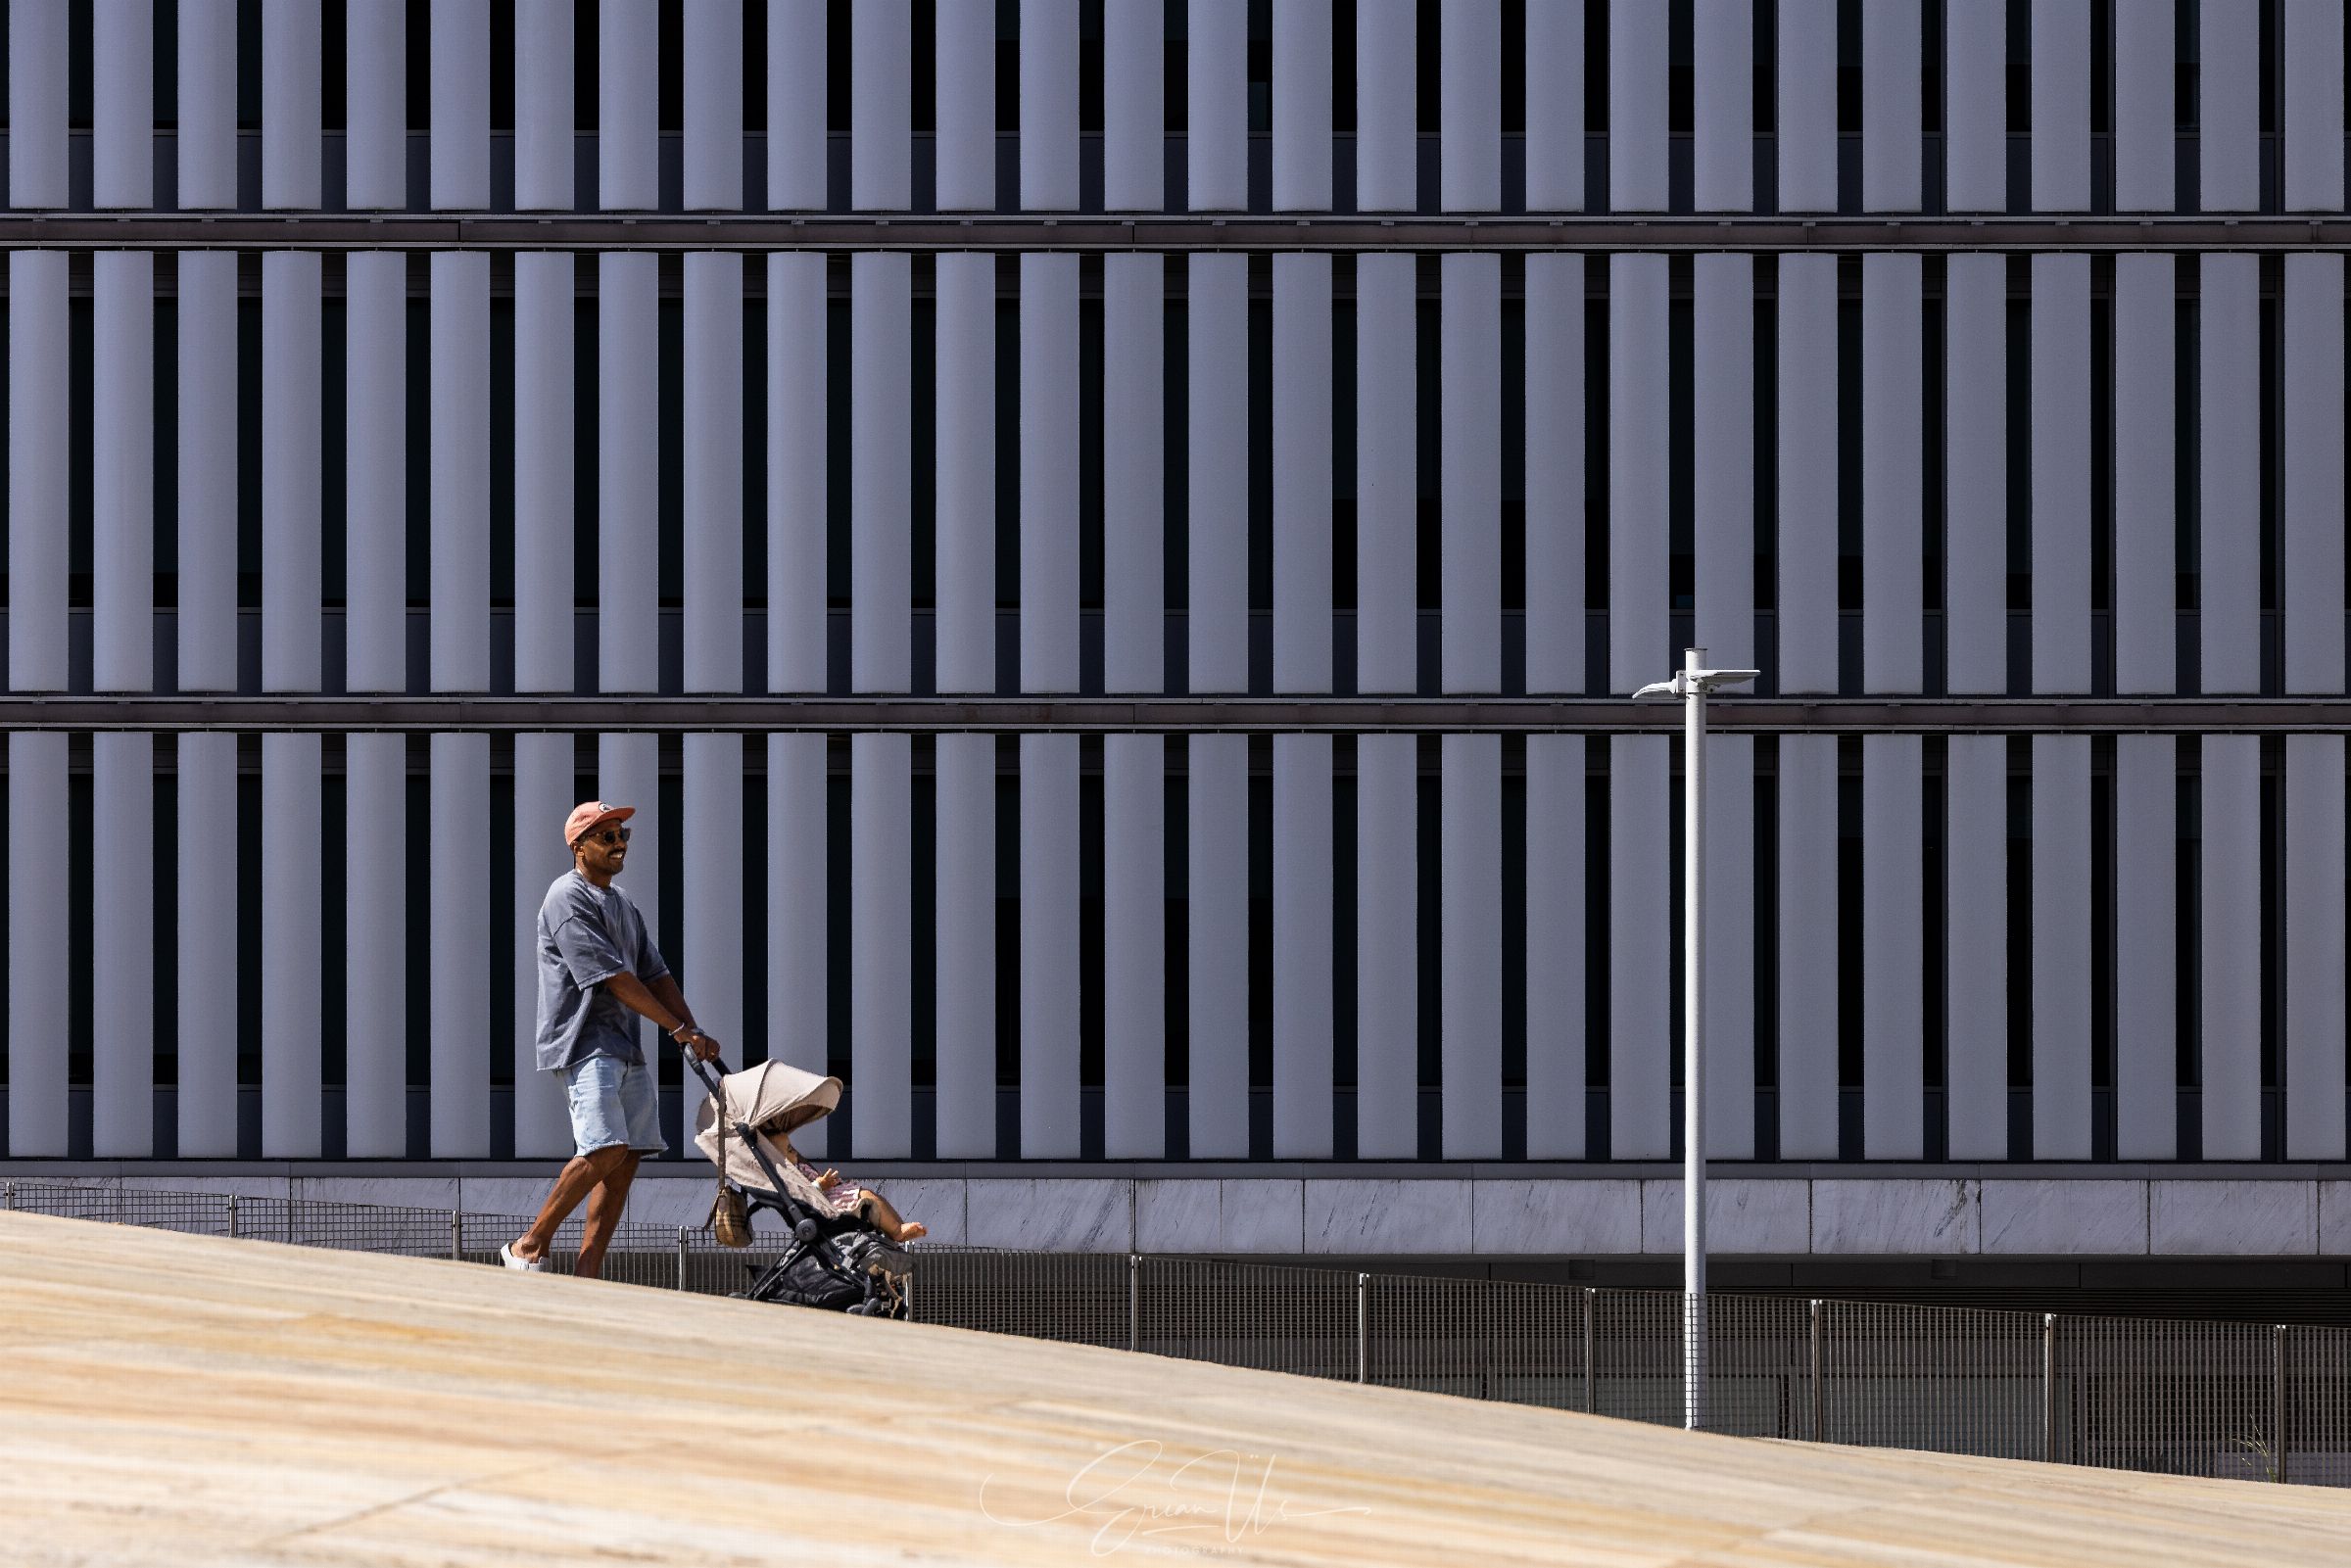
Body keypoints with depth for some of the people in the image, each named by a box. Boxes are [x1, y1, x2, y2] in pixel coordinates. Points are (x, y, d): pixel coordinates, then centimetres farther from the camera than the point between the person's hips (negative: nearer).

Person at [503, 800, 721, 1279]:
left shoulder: (621, 903, 21)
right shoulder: (568, 897, -8)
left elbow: (656, 974, 17)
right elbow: (614, 978, -15)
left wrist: (694, 1034, 1)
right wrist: (678, 1029, -14)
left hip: (627, 1047, 9)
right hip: (586, 1042, -9)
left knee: (626, 1159, 2)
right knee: (605, 1148, -21)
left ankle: (587, 1280, 3)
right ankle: (530, 1247, -9)